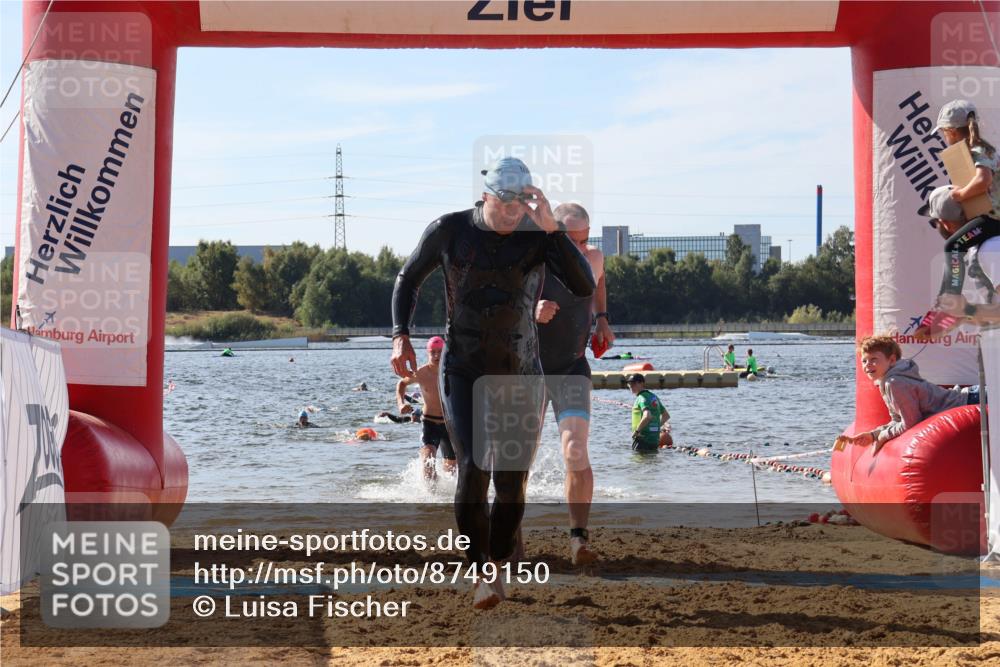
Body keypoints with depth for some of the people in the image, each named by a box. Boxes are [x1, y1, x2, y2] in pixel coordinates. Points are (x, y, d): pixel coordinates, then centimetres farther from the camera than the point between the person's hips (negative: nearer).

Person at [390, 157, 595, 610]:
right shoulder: (449, 230, -8)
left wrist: (552, 227, -31)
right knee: (473, 471, -22)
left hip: (522, 377, 1)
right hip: (464, 376, -1)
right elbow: (408, 279, 7)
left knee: (511, 486, 5)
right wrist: (400, 335, -8)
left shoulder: (540, 236, -8)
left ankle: (497, 567, 32)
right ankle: (483, 575, -8)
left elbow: (585, 288, -22)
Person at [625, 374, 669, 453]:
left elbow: (647, 416, -31)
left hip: (643, 438, -9)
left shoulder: (642, 398, -13)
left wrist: (636, 430, -21)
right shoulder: (653, 397, 16)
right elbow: (666, 416, 25)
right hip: (655, 439, 9)